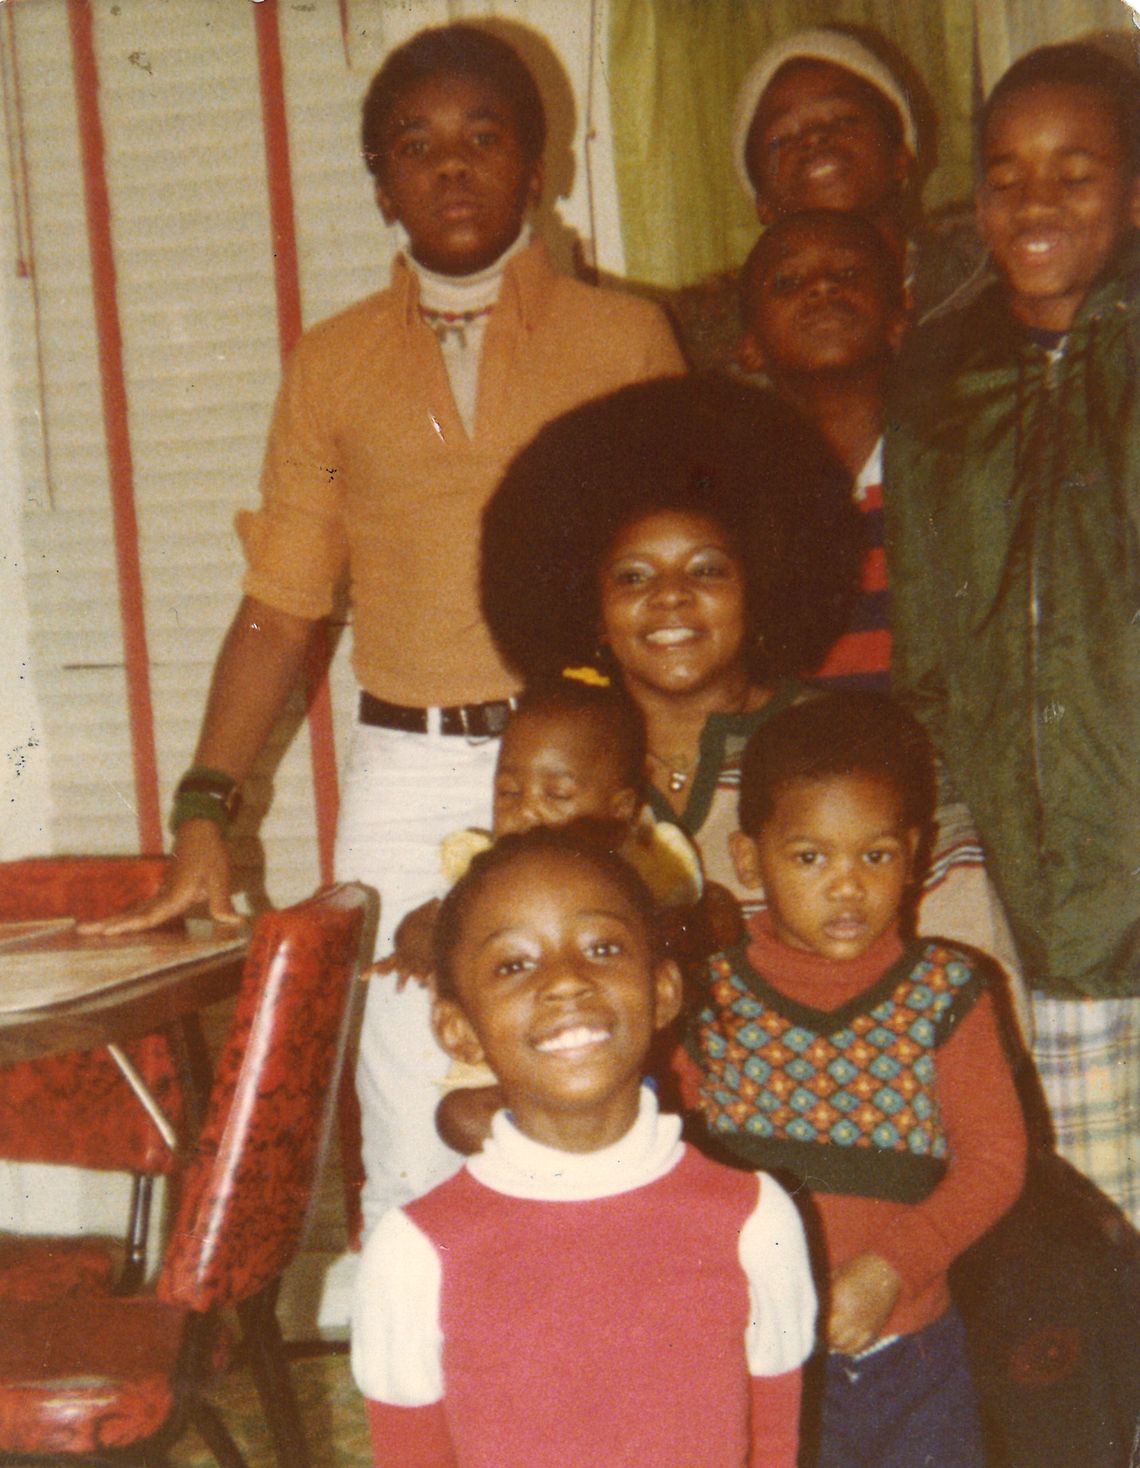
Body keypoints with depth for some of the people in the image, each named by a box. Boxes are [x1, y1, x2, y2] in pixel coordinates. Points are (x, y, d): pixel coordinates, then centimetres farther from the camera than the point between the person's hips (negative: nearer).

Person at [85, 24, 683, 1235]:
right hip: (404, 780, 1)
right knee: (411, 1158, 1)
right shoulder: (332, 365, 13)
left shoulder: (623, 339, 8)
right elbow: (280, 606, 11)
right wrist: (204, 810, 1)